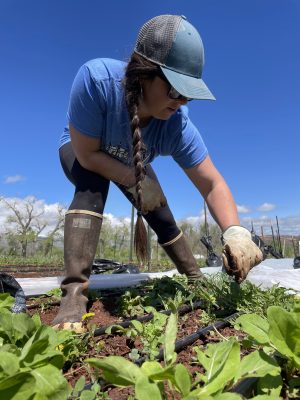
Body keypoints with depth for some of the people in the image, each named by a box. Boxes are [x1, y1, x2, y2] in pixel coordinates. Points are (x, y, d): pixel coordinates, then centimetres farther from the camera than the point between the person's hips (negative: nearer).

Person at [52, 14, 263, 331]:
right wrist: (136, 180, -34)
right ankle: (74, 293, -34)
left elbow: (212, 184, -34)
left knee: (162, 216, -5)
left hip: (130, 163, 2)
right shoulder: (96, 78, -41)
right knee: (93, 186, -37)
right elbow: (88, 155, -35)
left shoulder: (177, 124, -34)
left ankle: (196, 280, 17)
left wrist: (234, 231, -49)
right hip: (79, 151, -2)